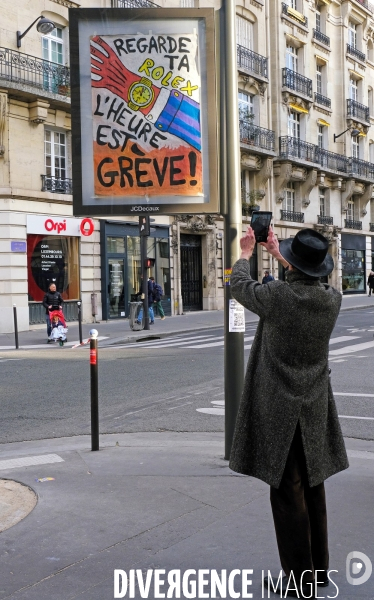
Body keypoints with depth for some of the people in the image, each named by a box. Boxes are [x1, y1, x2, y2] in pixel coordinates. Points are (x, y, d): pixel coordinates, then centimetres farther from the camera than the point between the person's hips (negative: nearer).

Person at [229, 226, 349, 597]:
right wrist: (278, 255, 27)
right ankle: (318, 568, 31)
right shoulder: (332, 299, -5)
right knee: (313, 489, 17)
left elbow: (238, 286, 0)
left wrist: (245, 254, 18)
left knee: (288, 492, 4)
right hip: (315, 410, 6)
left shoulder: (277, 295, -19)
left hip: (280, 410, -5)